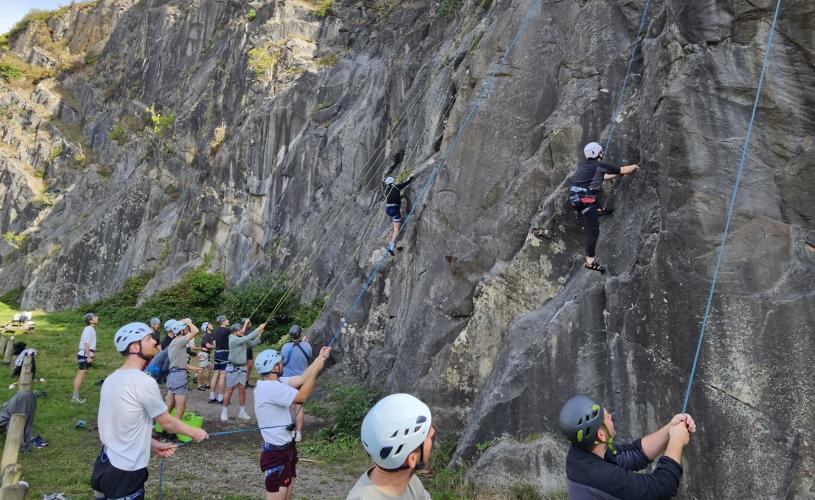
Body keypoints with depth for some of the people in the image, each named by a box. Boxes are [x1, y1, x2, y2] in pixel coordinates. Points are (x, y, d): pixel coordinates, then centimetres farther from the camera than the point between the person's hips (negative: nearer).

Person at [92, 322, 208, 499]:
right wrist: (195, 432, 6)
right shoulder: (143, 381, -21)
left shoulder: (112, 379, 6)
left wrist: (154, 445, 11)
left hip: (105, 465, 8)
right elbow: (167, 422, -10)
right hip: (125, 473, -8)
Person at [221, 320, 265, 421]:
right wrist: (258, 329, -25)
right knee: (229, 390, 1)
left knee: (242, 390, 8)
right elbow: (247, 338, -27)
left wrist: (260, 333, -9)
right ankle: (224, 412, 12)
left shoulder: (243, 339, 3)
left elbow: (253, 343, 3)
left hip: (242, 367, 6)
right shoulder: (233, 340, -19)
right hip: (232, 368, -6)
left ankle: (242, 412, 15)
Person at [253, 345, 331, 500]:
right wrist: (316, 370, -21)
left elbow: (300, 379, 6)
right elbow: (301, 397, -25)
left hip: (286, 449, 10)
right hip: (276, 453, -10)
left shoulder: (274, 383, 5)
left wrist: (319, 358, 3)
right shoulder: (270, 387, -24)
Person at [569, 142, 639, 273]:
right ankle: (590, 261, -8)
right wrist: (634, 166, 22)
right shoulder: (601, 165, -6)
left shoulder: (584, 165, 15)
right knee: (592, 230, -6)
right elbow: (623, 170, 2)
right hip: (585, 200, -8)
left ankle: (598, 210, 46)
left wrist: (617, 174, 39)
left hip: (575, 196, 8)